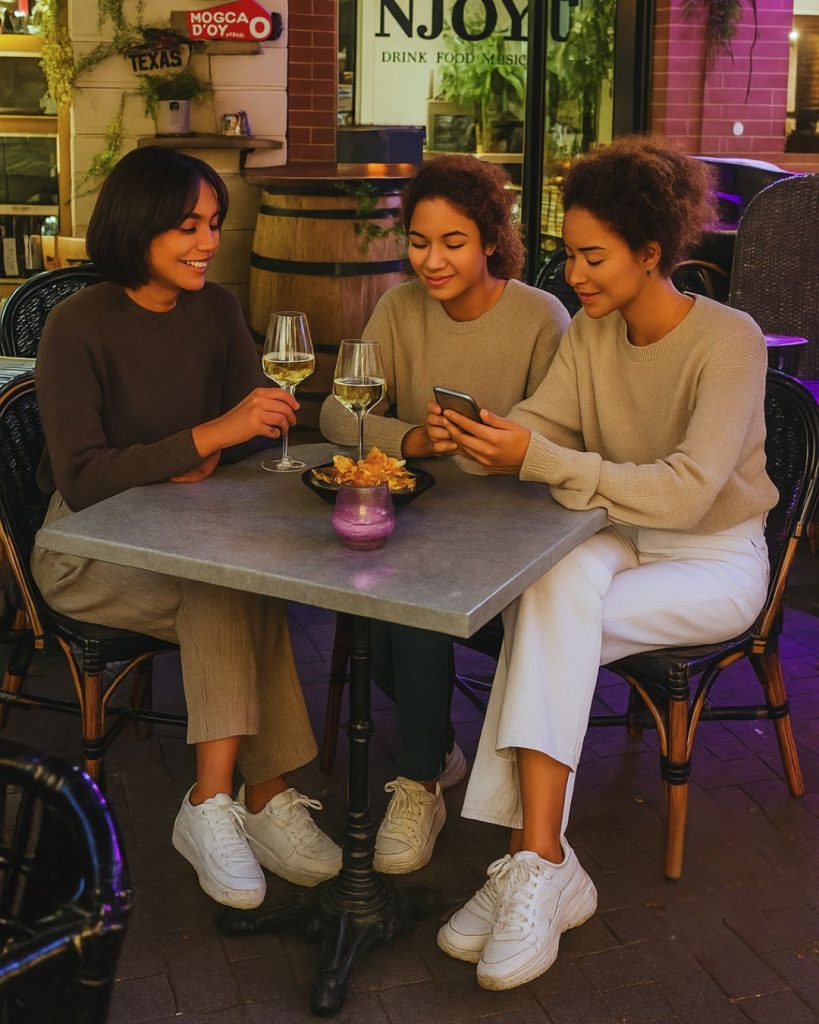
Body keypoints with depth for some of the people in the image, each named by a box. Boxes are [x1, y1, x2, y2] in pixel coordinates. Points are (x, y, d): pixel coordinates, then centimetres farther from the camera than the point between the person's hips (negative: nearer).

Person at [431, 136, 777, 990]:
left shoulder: (728, 342, -18)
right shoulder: (591, 330, 2)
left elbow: (686, 493, -30)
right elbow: (539, 423, -8)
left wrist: (538, 460, -37)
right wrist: (479, 439, -31)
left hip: (716, 559, -4)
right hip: (617, 538, 5)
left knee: (548, 624, -29)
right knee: (559, 586, -31)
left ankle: (534, 863, -22)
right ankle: (544, 867, -32)